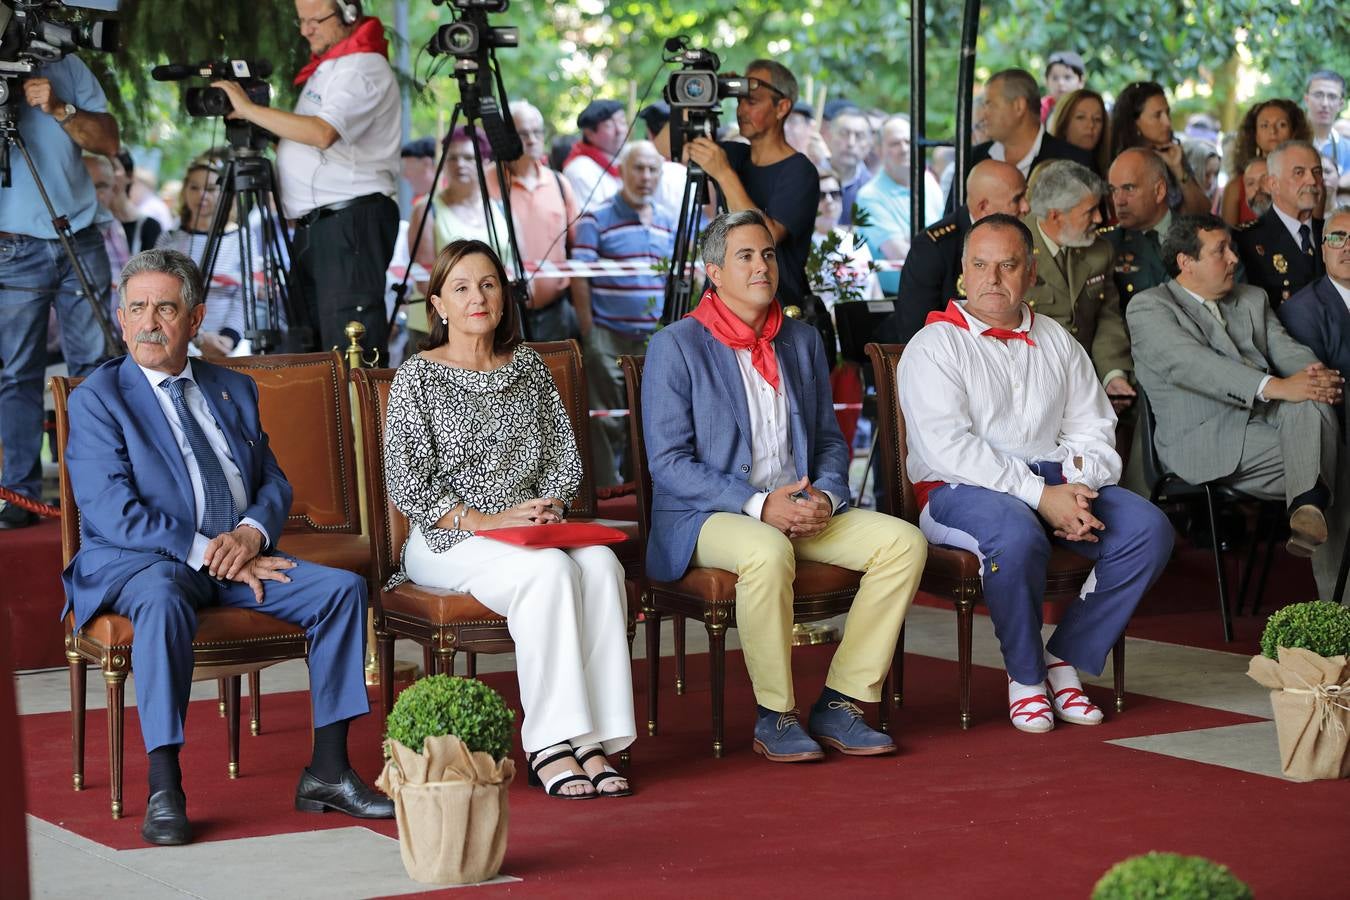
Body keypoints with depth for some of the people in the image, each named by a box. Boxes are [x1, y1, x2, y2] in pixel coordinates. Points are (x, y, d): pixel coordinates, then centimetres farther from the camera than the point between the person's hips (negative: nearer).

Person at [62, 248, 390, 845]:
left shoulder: (234, 390, 17)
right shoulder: (97, 399, -1)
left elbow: (274, 483, 13)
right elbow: (113, 514, -12)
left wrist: (251, 533, -11)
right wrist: (207, 552, -19)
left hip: (241, 556, 6)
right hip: (133, 561, -5)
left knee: (342, 587, -15)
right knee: (163, 602, -40)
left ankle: (327, 773, -12)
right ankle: (163, 791, -38)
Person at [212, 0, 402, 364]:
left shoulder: (363, 68, -12)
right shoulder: (326, 67, 21)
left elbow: (322, 133, -27)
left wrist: (250, 109, -21)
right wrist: (262, 133, 8)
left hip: (352, 220, -10)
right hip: (315, 222, 10)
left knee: (350, 339, -13)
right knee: (305, 341, 11)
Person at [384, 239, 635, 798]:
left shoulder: (528, 368, 15)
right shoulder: (418, 378, 0)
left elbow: (565, 457, 16)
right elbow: (407, 484, -6)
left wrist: (547, 509, -5)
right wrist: (483, 520, -15)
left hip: (528, 532, 4)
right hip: (446, 542, -4)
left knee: (601, 564, -28)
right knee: (551, 570, -34)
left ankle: (592, 741, -31)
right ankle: (550, 747, -34)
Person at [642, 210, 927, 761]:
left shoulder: (803, 342, 15)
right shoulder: (675, 347, -4)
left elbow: (830, 440, 18)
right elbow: (668, 463, -11)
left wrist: (825, 496, -6)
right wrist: (759, 505, -20)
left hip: (800, 510, 6)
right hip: (704, 518, -6)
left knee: (904, 541, -16)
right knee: (768, 552, -39)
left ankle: (840, 704, -12)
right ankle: (775, 717, -22)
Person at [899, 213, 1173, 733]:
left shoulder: (1057, 342, 20)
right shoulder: (935, 346, 1)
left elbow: (1093, 429, 15)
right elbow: (948, 446, -13)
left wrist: (1078, 487, -9)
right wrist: (1040, 496, -20)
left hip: (1057, 481, 5)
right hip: (961, 491, -5)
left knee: (1149, 528, -18)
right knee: (1017, 535, -38)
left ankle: (1064, 658, -8)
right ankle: (1024, 675, -14)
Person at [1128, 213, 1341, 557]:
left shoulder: (1253, 300, 25)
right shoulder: (1148, 307, 2)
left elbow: (1287, 349, 11)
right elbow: (1189, 364, -16)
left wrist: (1318, 375, -17)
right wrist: (1274, 387, -29)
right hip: (1205, 443, -6)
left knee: (1311, 399, -31)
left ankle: (1308, 504, -43)